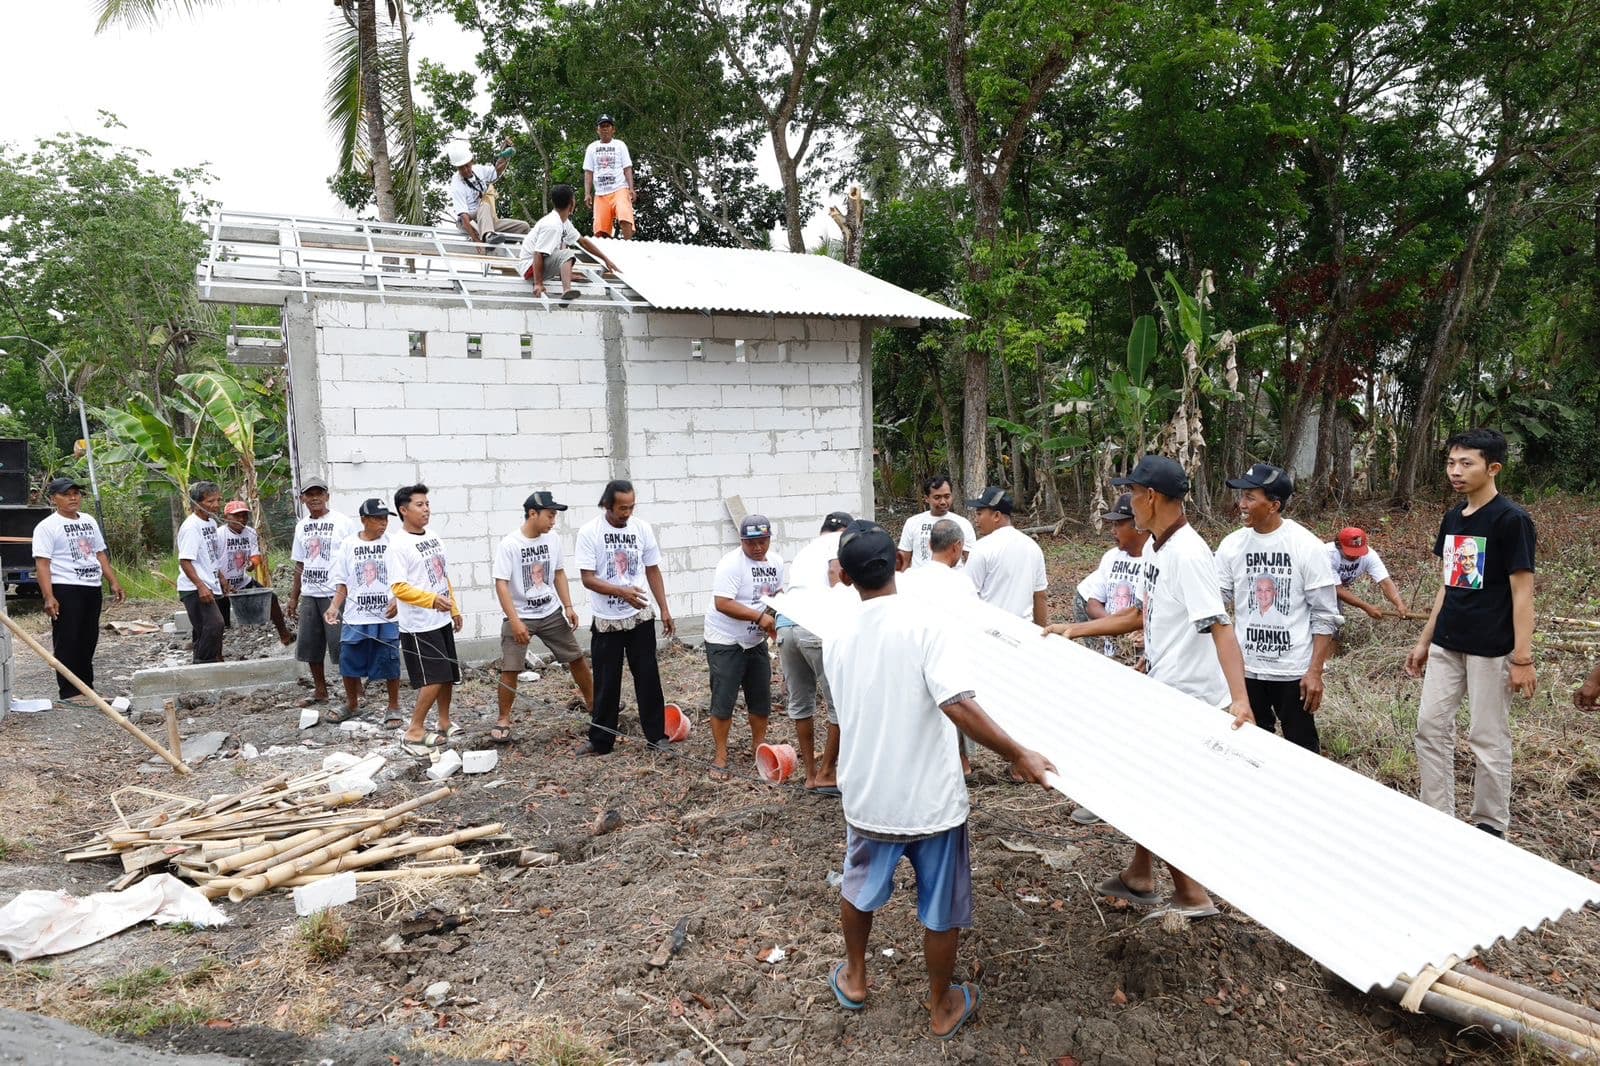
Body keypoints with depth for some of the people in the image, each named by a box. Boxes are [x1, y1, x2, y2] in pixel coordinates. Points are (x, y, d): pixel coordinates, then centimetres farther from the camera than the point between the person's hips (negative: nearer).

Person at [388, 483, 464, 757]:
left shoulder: (434, 538, 10)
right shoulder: (398, 545, -14)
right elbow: (399, 588, -21)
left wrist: (454, 610, 19)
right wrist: (432, 599, -32)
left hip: (442, 621, 8)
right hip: (418, 626, -8)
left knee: (449, 675, 13)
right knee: (433, 679, -9)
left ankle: (444, 724, 27)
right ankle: (413, 732, 4)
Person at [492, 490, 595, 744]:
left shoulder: (553, 539, -1)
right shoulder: (509, 545, -17)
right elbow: (501, 584, -18)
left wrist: (568, 606, 2)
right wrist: (515, 622, -24)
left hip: (552, 613, 5)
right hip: (520, 617, -5)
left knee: (577, 658, 9)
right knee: (510, 669, -7)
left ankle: (592, 703, 27)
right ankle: (504, 720, 11)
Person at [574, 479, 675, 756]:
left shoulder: (642, 528, -2)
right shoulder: (589, 532, -11)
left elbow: (653, 571, 6)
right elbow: (588, 578, -14)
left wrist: (664, 610, 3)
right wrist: (622, 592, -27)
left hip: (641, 617, 2)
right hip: (606, 621, -2)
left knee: (648, 677, 7)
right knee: (606, 682, 7)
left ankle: (656, 734, 20)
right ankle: (601, 740, 20)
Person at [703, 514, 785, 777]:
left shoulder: (775, 561, 3)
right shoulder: (731, 564, -20)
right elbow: (722, 604, -28)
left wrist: (773, 619, -5)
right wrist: (759, 617, -29)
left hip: (756, 641, 7)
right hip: (725, 643, -7)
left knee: (761, 696, 13)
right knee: (723, 700, -4)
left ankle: (758, 745, 31)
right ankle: (720, 755, 7)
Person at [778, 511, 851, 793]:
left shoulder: (803, 551, 34)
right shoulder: (839, 540, 16)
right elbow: (836, 572, -7)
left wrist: (782, 655, 32)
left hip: (784, 625, 7)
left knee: (800, 702, 21)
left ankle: (811, 774, 29)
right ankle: (826, 774, 16)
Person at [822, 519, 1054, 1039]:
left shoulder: (837, 641, -2)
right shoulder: (923, 623, -19)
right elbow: (958, 705, -29)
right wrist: (1018, 755, -21)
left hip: (868, 794, 4)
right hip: (931, 797, -4)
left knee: (859, 887, 29)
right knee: (941, 909, 18)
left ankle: (854, 979, 47)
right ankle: (943, 1008, 35)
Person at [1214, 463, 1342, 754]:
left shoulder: (1307, 546, -11)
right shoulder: (1232, 545, -2)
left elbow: (1325, 616, -8)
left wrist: (1315, 671, -11)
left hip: (1293, 671, -3)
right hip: (1245, 668, 3)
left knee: (1302, 749, 10)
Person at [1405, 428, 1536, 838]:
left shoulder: (1511, 520, -12)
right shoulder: (1452, 518, 9)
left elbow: (1522, 593, -13)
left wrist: (1523, 657, -16)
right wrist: (1425, 640, 15)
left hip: (1491, 649, -7)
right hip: (1447, 645, 7)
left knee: (1488, 738, 3)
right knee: (1431, 727, 7)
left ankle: (1490, 826, 18)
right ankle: (1438, 818, 18)